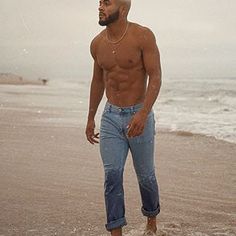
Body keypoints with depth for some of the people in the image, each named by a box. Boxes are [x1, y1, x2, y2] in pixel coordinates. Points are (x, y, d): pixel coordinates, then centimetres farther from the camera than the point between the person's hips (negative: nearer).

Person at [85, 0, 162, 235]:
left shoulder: (143, 36, -15)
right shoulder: (97, 44, 1)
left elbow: (155, 77, -18)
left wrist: (143, 114, -30)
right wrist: (90, 119, 18)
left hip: (139, 116, -3)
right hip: (111, 117, 3)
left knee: (145, 175, 11)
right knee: (112, 175, -8)